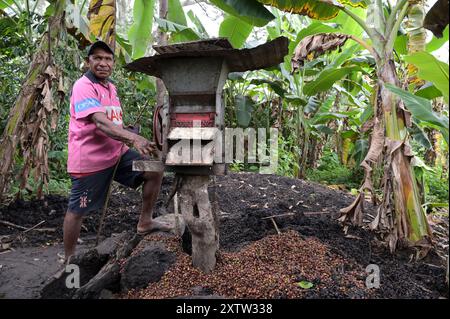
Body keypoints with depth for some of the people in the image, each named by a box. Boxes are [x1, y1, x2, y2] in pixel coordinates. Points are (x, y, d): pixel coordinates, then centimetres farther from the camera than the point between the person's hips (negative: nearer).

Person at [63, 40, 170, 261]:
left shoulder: (111, 87, 14)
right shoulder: (84, 86, -13)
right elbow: (100, 122, -29)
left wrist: (128, 142, 9)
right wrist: (134, 138, -42)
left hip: (117, 154, 8)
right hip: (90, 160, -7)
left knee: (154, 170, -3)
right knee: (77, 210, 4)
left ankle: (145, 222, 8)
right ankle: (68, 258, 23)